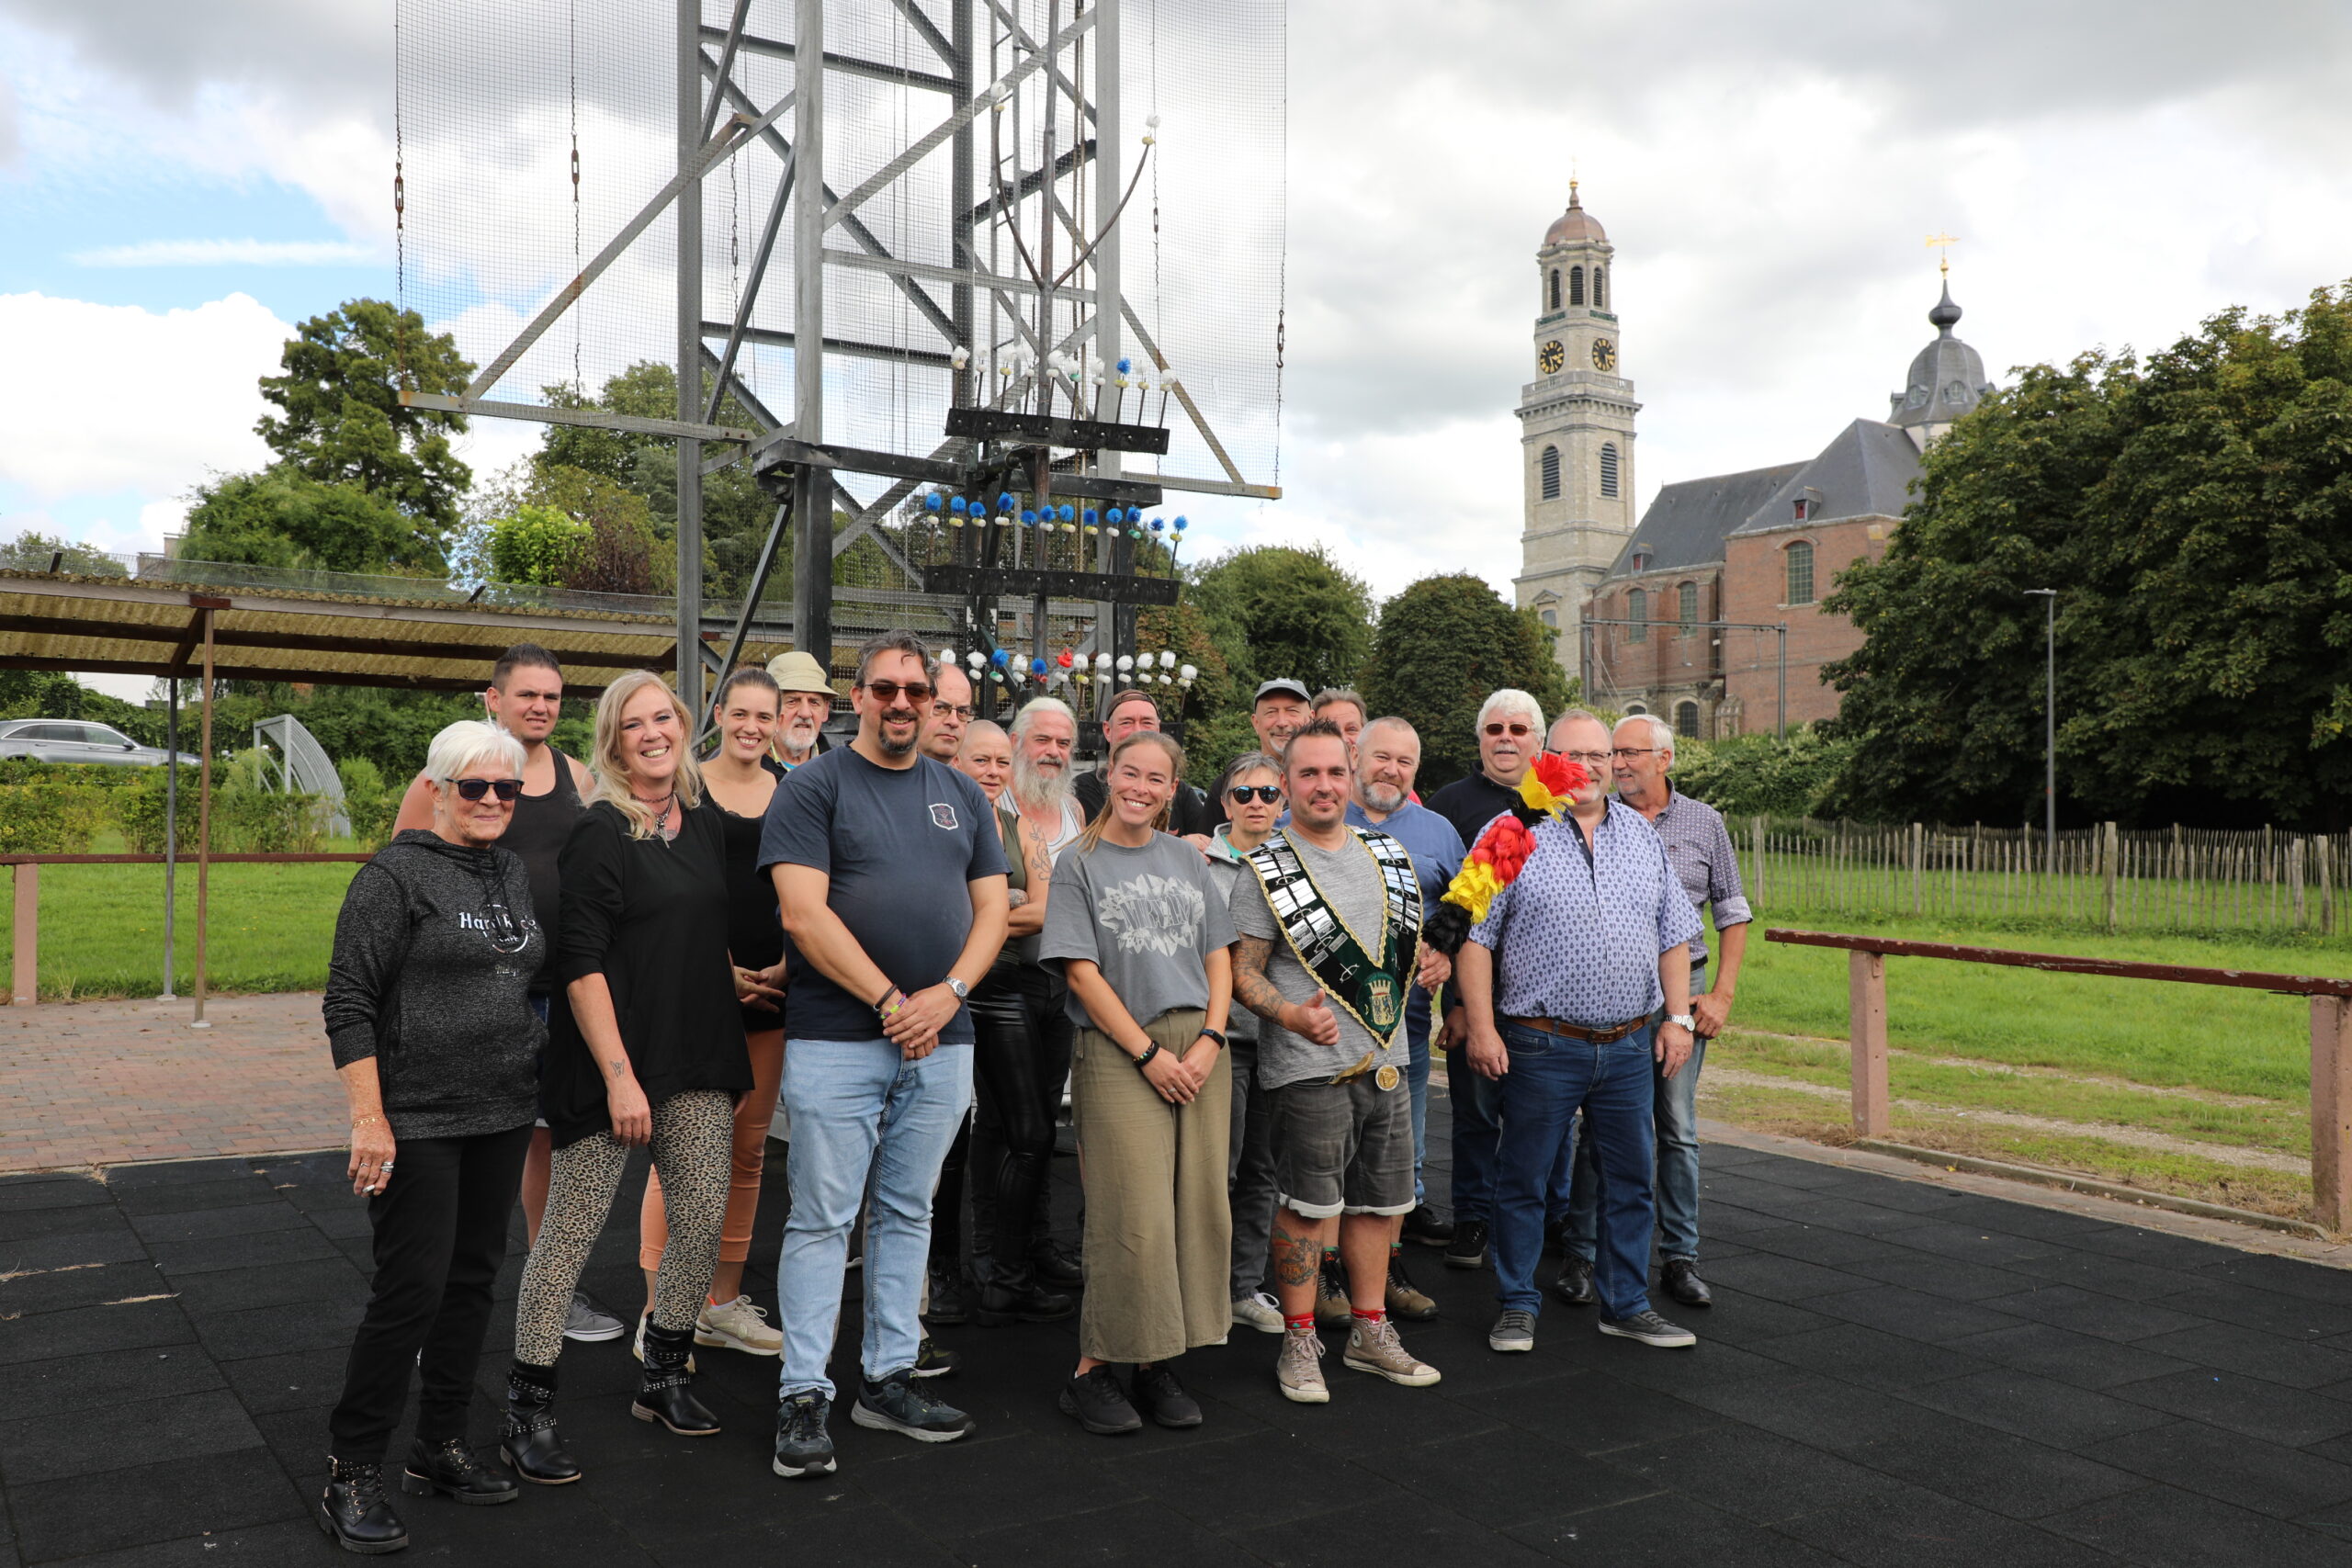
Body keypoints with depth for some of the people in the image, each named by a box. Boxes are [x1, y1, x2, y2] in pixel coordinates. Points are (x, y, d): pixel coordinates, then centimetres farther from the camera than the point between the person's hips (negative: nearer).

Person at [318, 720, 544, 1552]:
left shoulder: (515, 874, 11)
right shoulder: (396, 875, -10)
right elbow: (349, 1003, -13)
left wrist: (535, 1086, 16)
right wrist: (368, 1118, -17)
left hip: (503, 1115, 7)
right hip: (417, 1120, -7)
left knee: (473, 1278, 12)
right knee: (411, 1288, -6)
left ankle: (439, 1450, 25)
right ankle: (352, 1475, 8)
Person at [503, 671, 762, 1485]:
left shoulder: (706, 824, 11)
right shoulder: (598, 833, -9)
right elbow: (581, 965, -14)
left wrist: (727, 979, 14)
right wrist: (619, 1074, -18)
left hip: (699, 1059, 7)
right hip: (612, 1058, -6)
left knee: (704, 1220, 8)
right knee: (571, 1228, -1)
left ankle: (664, 1378, 27)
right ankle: (528, 1412, 12)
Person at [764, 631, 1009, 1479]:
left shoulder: (962, 794, 14)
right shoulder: (813, 787, -2)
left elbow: (992, 906, 10)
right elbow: (805, 913, -11)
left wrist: (948, 994, -7)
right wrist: (889, 1002, -13)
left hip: (941, 1043, 5)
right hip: (836, 1040, -5)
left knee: (907, 1214, 12)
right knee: (822, 1220, -1)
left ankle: (888, 1378, 22)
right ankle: (804, 1396, 8)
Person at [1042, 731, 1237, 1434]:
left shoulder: (1189, 860, 14)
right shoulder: (1079, 862, 1)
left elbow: (1218, 956, 13)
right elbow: (1082, 973, -5)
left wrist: (1210, 1038, -2)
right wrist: (1149, 1053, -10)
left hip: (1198, 1047, 5)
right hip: (1117, 1052, -4)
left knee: (1198, 1207, 2)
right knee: (1134, 1216, -9)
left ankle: (1158, 1362, 15)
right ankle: (1092, 1370, 4)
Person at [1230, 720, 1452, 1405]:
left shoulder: (1387, 854, 11)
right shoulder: (1266, 870, -7)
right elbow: (1242, 970, -8)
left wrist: (1429, 961, 3)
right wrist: (1292, 1014, -24)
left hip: (1386, 1057, 6)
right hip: (1310, 1064, -6)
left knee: (1382, 1200, 14)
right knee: (1308, 1206, -1)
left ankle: (1370, 1332, 28)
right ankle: (1299, 1342, 13)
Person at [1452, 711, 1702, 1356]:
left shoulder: (1641, 835, 11)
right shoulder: (1510, 834, -3)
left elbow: (1673, 934, 15)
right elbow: (1475, 937, -6)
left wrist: (1677, 1016, 7)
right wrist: (1481, 1027, -12)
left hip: (1630, 1047, 4)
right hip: (1542, 1045, -4)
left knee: (1630, 1180, 11)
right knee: (1524, 1180, 5)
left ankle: (1626, 1304, 25)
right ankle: (1518, 1306, 18)